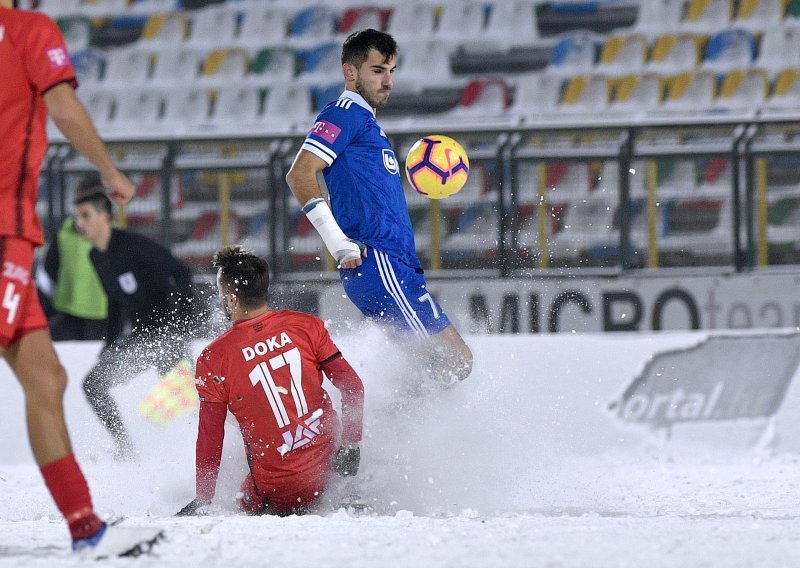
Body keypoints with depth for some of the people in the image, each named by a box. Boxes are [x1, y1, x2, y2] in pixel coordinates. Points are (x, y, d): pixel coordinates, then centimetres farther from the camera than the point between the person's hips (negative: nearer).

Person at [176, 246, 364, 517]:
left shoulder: (213, 359, -9)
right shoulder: (307, 326, -3)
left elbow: (210, 438, -3)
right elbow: (352, 387, -1)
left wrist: (202, 500, 8)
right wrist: (350, 443, 7)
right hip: (329, 463, 3)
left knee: (250, 504, 28)